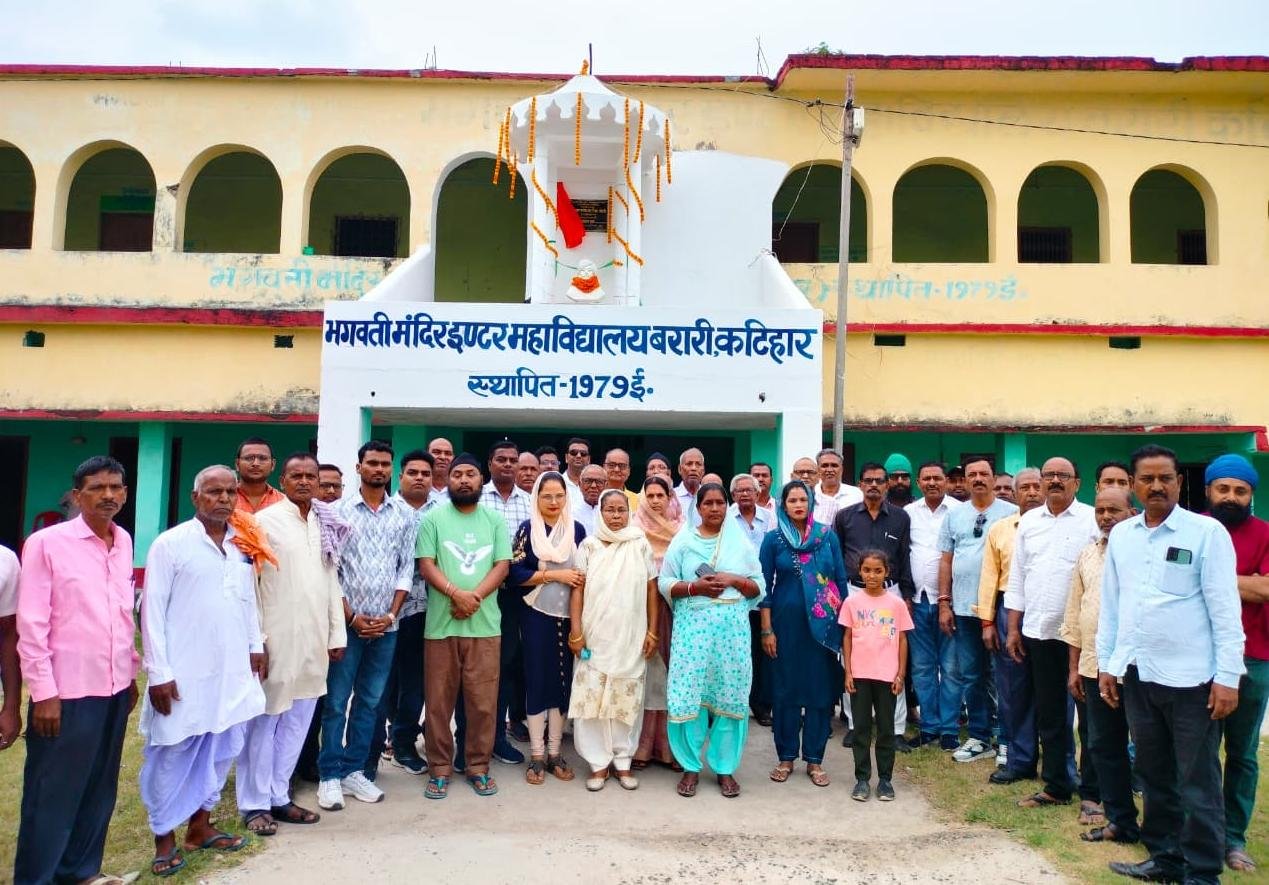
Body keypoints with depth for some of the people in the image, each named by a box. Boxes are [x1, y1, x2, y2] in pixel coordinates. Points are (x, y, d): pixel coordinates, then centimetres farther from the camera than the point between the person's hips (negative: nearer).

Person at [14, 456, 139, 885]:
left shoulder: (124, 542, 7)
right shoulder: (47, 543, -9)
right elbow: (31, 624, -10)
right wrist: (43, 692, -12)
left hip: (114, 688, 6)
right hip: (67, 691, -5)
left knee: (99, 789, 15)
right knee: (53, 793, 6)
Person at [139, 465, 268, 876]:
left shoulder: (245, 544, 6)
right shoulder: (171, 543, -10)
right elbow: (152, 610, -11)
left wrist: (256, 645, 14)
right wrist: (158, 672, -13)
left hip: (232, 671, 5)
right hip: (184, 674, -5)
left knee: (221, 751, 15)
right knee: (172, 756, 7)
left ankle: (200, 825, 31)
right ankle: (164, 839, 23)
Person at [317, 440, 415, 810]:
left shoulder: (405, 514, 5)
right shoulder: (340, 511, -1)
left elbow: (406, 568, 5)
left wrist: (391, 614, -4)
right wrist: (351, 616, -8)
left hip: (386, 625, 2)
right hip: (347, 622, -2)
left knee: (369, 702, 9)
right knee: (336, 701, 3)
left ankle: (353, 770, 20)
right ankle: (330, 776, 13)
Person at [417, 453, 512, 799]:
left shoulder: (495, 520, 7)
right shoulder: (433, 518, 3)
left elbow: (502, 565, 1)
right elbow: (426, 565, -4)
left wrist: (474, 596, -14)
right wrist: (456, 593, -19)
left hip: (485, 624, 1)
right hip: (441, 624, -1)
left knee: (483, 700, 5)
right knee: (439, 700, 6)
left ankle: (478, 766, 18)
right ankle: (439, 768, 18)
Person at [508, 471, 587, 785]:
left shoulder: (577, 529, 6)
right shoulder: (527, 529, -1)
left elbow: (584, 574, 11)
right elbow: (515, 573, -8)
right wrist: (555, 574, -15)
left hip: (568, 616, 3)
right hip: (537, 615, -3)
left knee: (563, 680, 7)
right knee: (537, 680, 2)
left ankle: (554, 752, 18)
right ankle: (536, 755, 12)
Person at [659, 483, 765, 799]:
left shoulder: (740, 542, 8)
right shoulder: (683, 540, 5)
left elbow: (759, 587, 8)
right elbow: (665, 583, 3)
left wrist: (734, 580, -10)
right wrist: (695, 586, -13)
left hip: (733, 628, 1)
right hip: (693, 626, -1)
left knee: (730, 697, 3)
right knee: (689, 696, -2)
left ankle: (725, 767, 17)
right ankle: (690, 766, 13)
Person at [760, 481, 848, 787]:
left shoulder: (828, 536, 4)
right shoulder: (773, 539, 0)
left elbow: (841, 580, 7)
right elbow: (765, 586, 0)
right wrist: (767, 630, -4)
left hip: (823, 624, 1)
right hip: (786, 623, -1)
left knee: (821, 689, 5)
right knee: (785, 690, 5)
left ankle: (814, 759, 16)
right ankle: (786, 756, 18)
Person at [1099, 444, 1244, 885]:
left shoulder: (1207, 532, -6)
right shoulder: (1120, 535, 7)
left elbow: (1224, 607, -8)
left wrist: (1228, 675, -11)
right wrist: (1106, 662, 10)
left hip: (1191, 679, -5)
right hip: (1137, 675, 5)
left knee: (1198, 785, 5)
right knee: (1154, 777, 17)